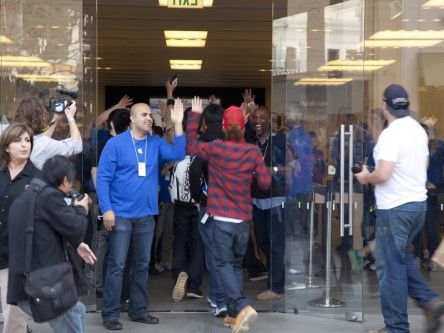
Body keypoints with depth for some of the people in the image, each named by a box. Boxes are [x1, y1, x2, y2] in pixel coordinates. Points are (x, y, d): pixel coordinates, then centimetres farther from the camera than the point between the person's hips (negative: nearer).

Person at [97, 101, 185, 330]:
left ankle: (138, 310, 23)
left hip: (146, 215, 5)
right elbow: (103, 178, -10)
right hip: (121, 214, -5)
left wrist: (178, 125, -15)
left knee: (142, 264, 13)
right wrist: (106, 209, -17)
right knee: (117, 265, -3)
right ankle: (110, 314, 3)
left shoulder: (156, 143, 6)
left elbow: (177, 154, -10)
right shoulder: (116, 143, -7)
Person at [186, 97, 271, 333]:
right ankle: (235, 312, 17)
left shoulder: (215, 148, -6)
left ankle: (243, 306, -21)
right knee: (236, 264, 16)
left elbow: (191, 144, 13)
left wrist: (194, 114, 21)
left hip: (222, 219, -3)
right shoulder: (254, 152, -2)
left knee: (224, 264, 0)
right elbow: (265, 184, 0)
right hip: (243, 219, 3)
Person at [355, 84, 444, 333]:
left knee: (391, 267, 1)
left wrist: (366, 177, -5)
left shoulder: (391, 134, -18)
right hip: (418, 202, 9)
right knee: (402, 257, 24)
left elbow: (383, 175, -24)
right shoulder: (419, 130, 7)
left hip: (395, 208, -8)